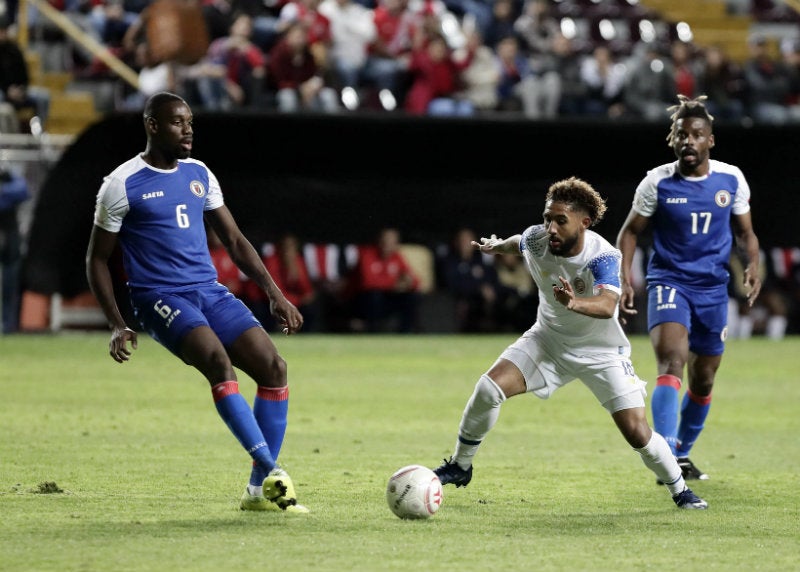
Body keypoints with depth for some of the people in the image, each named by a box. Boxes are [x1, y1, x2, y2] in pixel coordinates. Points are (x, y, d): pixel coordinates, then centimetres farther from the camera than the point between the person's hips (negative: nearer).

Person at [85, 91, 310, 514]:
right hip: (160, 300, -6)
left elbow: (235, 242, 21)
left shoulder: (199, 174, 14)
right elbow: (97, 259, 3)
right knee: (219, 360, -31)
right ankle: (271, 472, -35)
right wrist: (117, 325, -7)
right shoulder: (123, 185, -2)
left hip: (211, 293, 6)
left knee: (274, 366, -9)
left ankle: (259, 491, -3)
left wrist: (275, 295, 11)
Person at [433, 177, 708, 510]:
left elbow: (607, 305, -49)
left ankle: (681, 492, 16)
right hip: (548, 340, 3)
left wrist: (575, 303, -69)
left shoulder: (603, 257, -30)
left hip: (602, 352, -3)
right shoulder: (535, 240, -17)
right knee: (488, 388, -16)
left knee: (637, 433, -11)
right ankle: (459, 467, 4)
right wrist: (497, 246, 31)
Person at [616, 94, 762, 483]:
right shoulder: (657, 182, -5)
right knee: (671, 361, -26)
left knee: (703, 381, 12)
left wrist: (753, 263, -9)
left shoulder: (731, 180, 0)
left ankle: (683, 453, 34)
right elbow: (630, 232, 5)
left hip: (713, 289, 4)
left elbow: (745, 232, 11)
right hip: (668, 282, -4)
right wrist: (624, 278, -9)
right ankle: (668, 454, -37)